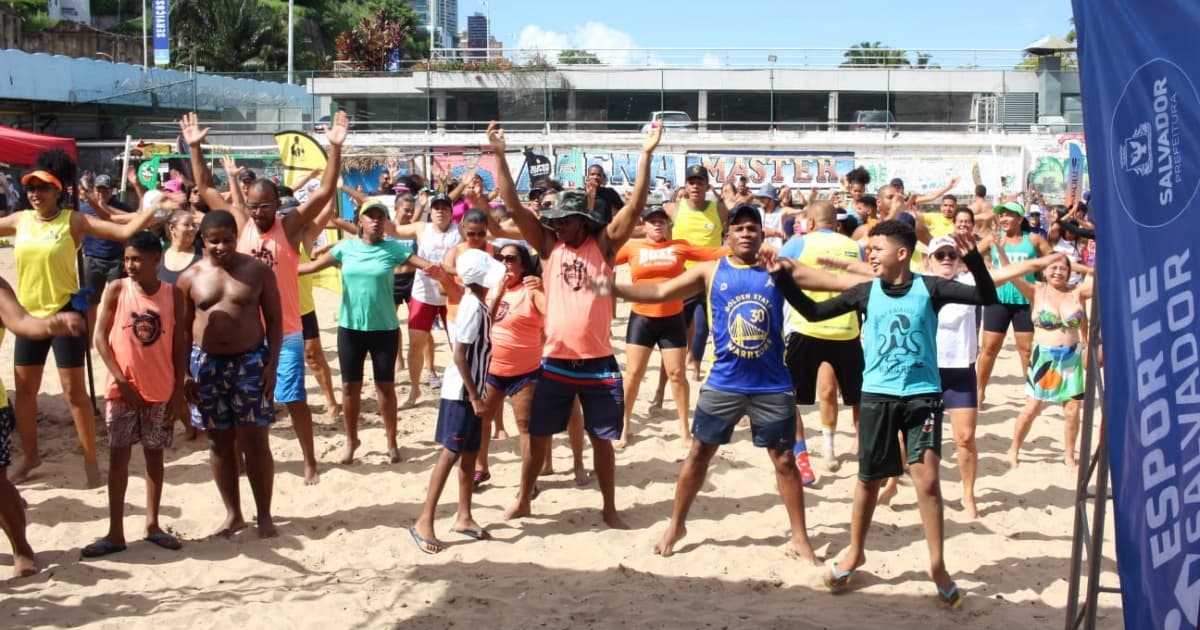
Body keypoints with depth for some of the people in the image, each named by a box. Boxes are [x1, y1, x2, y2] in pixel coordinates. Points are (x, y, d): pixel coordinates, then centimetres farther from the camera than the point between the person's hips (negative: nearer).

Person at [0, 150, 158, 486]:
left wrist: (154, 208, -23)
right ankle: (30, 455, 30)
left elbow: (125, 231, -14)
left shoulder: (74, 221, -8)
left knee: (74, 390, -2)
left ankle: (91, 461, 9)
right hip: (28, 314, 5)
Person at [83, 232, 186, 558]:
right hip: (122, 389, -1)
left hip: (160, 391, 1)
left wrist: (178, 391, -2)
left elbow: (179, 345, 1)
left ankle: (153, 525, 21)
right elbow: (101, 338, -4)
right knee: (118, 456, 3)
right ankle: (115, 532, 8)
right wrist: (121, 380, -10)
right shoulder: (116, 290, -5)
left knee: (154, 455, 10)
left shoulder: (173, 294, -3)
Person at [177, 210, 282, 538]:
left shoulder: (258, 271, -2)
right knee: (221, 443, 8)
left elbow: (274, 319, 0)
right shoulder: (190, 277, 2)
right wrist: (183, 372, 0)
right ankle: (233, 514, 19)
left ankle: (264, 514, 10)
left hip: (250, 361, -2)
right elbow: (182, 328, 7)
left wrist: (272, 364, -8)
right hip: (206, 364, 2)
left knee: (256, 441, 0)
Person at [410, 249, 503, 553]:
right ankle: (424, 522, -3)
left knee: (470, 454, 13)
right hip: (461, 392, -9)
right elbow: (459, 356, -22)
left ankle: (464, 517, 22)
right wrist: (474, 396, -19)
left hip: (470, 391, 9)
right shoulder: (473, 307, -21)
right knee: (450, 454, -7)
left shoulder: (476, 303, 7)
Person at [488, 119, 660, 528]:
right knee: (538, 436, 11)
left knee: (602, 439, 10)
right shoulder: (549, 245, 2)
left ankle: (610, 509, 23)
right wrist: (499, 156, -10)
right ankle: (523, 501, 27)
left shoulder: (604, 244, -2)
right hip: (555, 361, 1)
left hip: (598, 362, -1)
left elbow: (635, 206, -11)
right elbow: (514, 206, -4)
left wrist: (646, 156, -20)